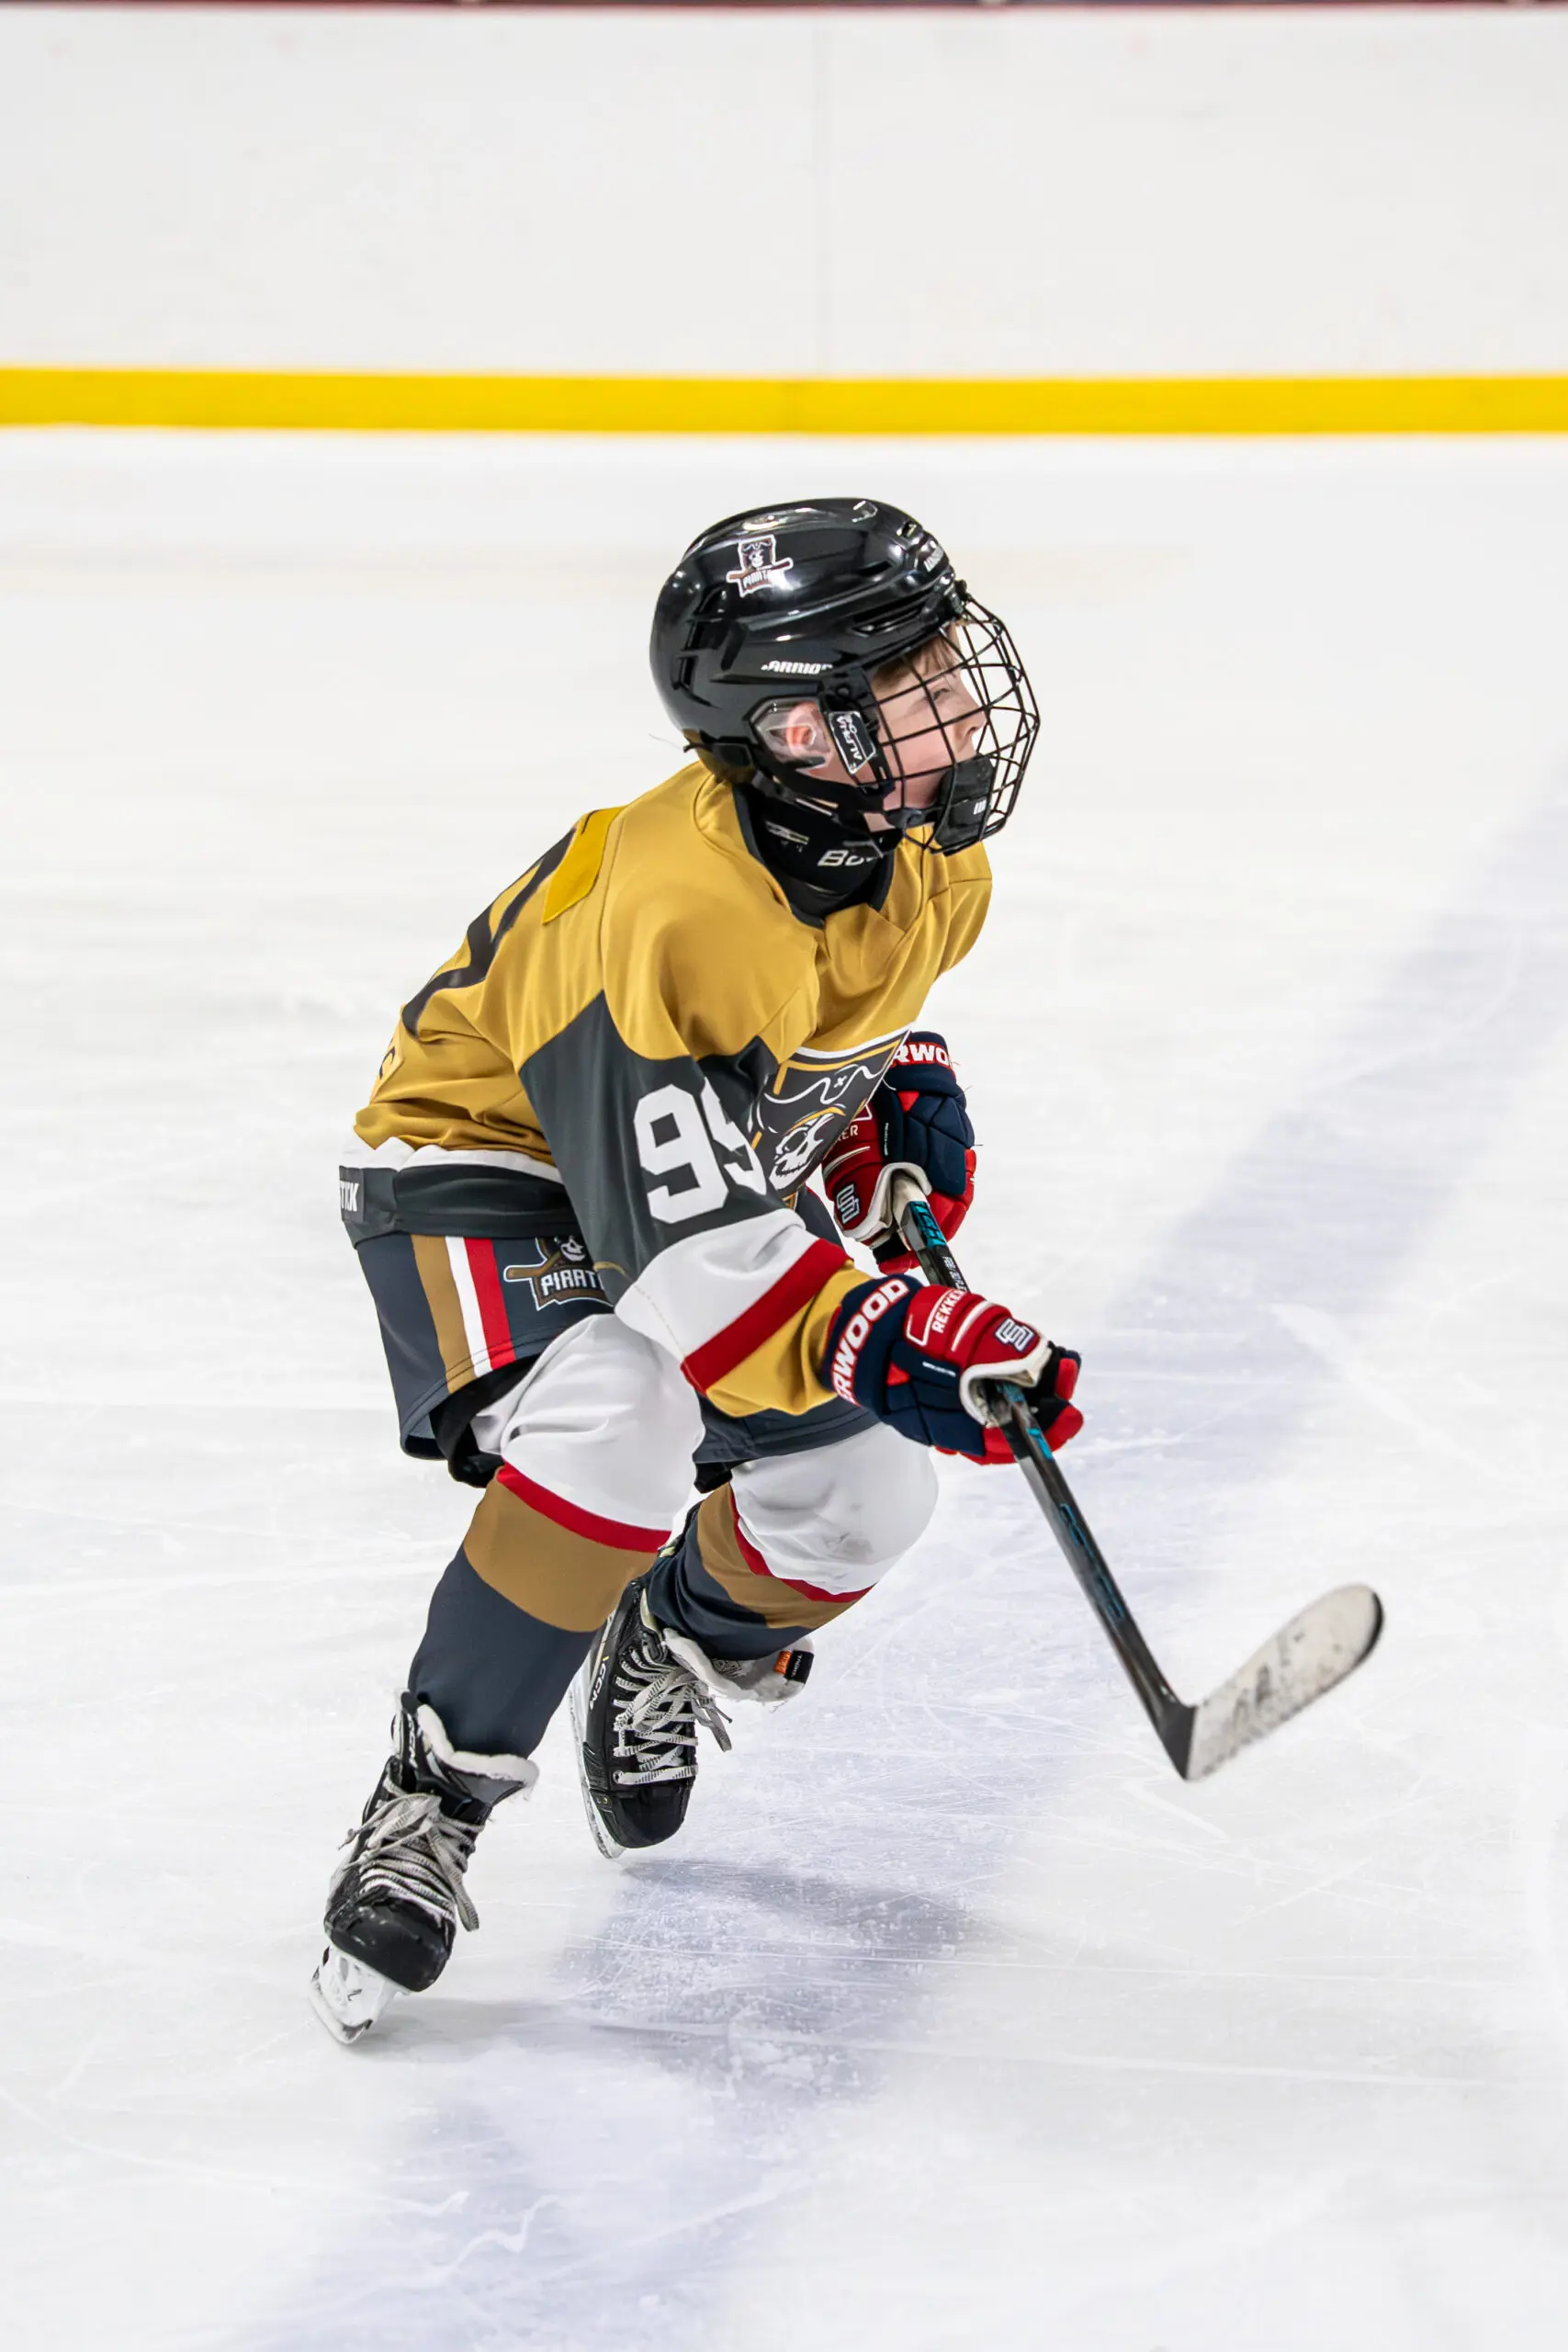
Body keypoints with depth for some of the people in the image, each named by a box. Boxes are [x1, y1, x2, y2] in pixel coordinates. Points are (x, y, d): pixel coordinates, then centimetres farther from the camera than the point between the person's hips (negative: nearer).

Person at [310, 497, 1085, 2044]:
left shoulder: (910, 846, -12)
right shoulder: (669, 916, -39)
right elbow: (683, 1252, -40)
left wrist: (895, 1092, -4)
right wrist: (877, 1344, -51)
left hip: (710, 1169, 8)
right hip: (487, 1169, -8)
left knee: (860, 1497, 2)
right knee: (614, 1425, -36)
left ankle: (673, 1653, 37)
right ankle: (428, 1806, -21)